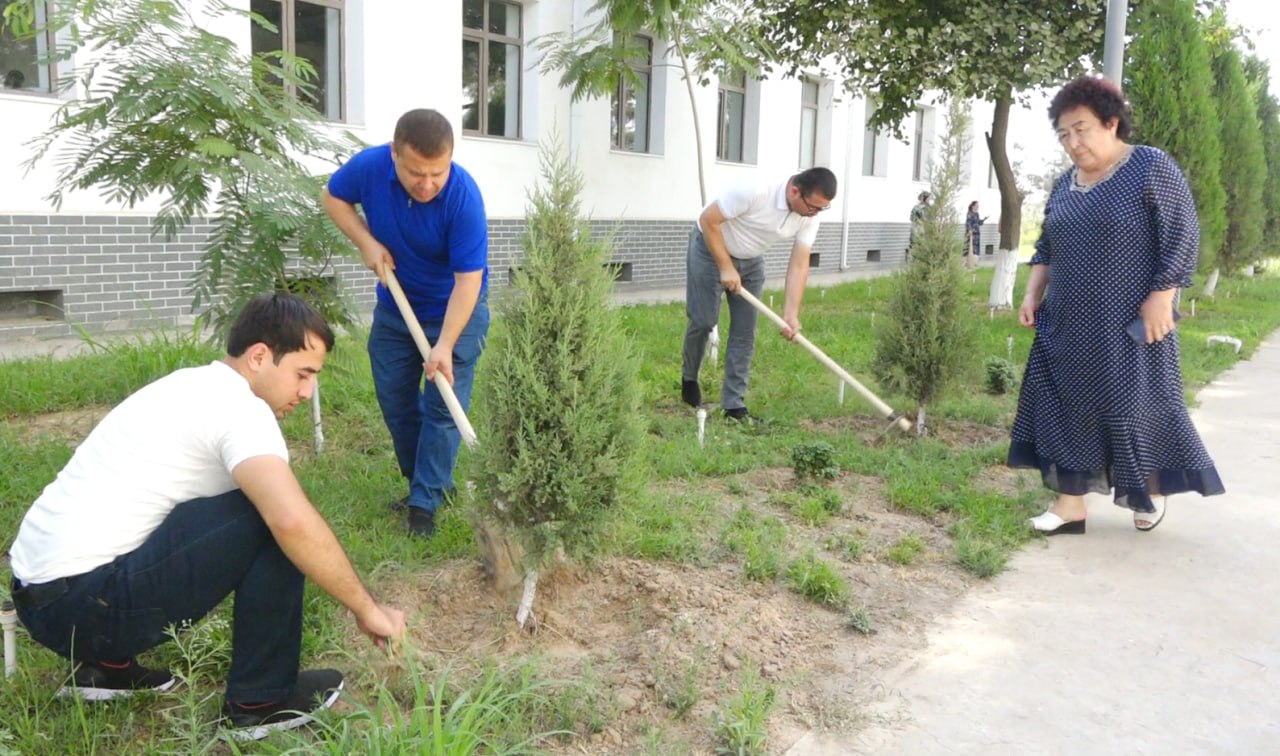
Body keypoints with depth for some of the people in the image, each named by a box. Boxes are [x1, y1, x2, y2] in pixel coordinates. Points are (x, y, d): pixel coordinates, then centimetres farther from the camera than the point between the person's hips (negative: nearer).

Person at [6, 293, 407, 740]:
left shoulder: (196, 386, 14)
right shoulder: (237, 404, -15)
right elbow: (294, 522, -30)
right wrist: (367, 609, -18)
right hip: (86, 602, -10)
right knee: (273, 519, -16)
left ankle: (105, 666, 23)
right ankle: (261, 700, -1)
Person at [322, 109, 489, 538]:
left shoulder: (463, 197, -32)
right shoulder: (370, 166, -21)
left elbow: (468, 279, -30)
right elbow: (334, 197, 1)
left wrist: (445, 346, -36)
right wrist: (366, 241, -15)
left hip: (454, 310, -4)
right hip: (394, 307, 5)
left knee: (443, 409, -5)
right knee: (395, 401, 11)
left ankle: (425, 503, 5)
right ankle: (431, 482, 27)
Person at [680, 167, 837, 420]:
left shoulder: (809, 217, -16)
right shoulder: (755, 190, -35)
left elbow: (799, 265, -14)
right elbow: (708, 220, -26)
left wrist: (791, 313, -23)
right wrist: (725, 267, -22)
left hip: (751, 261, 6)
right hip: (711, 248, -5)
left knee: (745, 333, -1)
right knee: (703, 321, -5)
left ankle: (734, 405, 4)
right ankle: (689, 378, 23)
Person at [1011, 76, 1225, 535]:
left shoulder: (1151, 168, -8)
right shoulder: (1064, 186, 11)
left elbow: (1182, 235, -11)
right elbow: (1045, 249, 18)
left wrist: (1161, 298, -17)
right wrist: (1032, 295, 8)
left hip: (1129, 325, -6)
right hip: (1069, 326, 6)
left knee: (1136, 407, 3)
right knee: (1068, 407, 3)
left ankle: (1152, 489, 27)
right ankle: (1071, 503, 10)